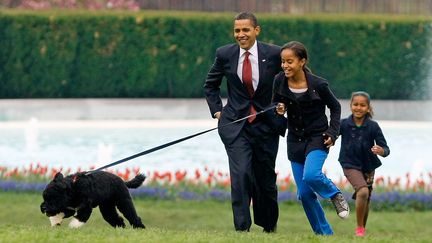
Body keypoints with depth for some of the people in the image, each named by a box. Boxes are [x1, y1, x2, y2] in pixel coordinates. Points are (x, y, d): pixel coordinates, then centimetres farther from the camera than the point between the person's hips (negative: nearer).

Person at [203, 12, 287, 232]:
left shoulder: (274, 54, -6)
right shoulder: (225, 54, -1)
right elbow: (211, 85, 15)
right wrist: (216, 110, 5)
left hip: (266, 124, 0)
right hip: (235, 124, 0)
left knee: (266, 178, 10)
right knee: (241, 175, -16)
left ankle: (269, 227, 30)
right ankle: (242, 228, -13)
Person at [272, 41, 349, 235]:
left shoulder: (318, 85, -15)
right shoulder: (280, 81, -6)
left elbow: (335, 107, 1)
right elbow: (275, 105, 10)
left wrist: (332, 132, -8)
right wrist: (279, 111, -13)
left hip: (317, 138, -4)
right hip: (295, 139, 4)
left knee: (311, 175, -30)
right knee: (304, 193, 2)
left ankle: (336, 195, 2)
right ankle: (324, 233, 17)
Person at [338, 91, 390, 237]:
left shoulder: (373, 126, -13)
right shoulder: (344, 124, -12)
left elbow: (385, 149, -14)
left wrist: (381, 151, -36)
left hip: (368, 166, 2)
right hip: (350, 165, -2)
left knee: (365, 200, 14)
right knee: (363, 192, -25)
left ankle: (363, 229, 37)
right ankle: (359, 228, -12)